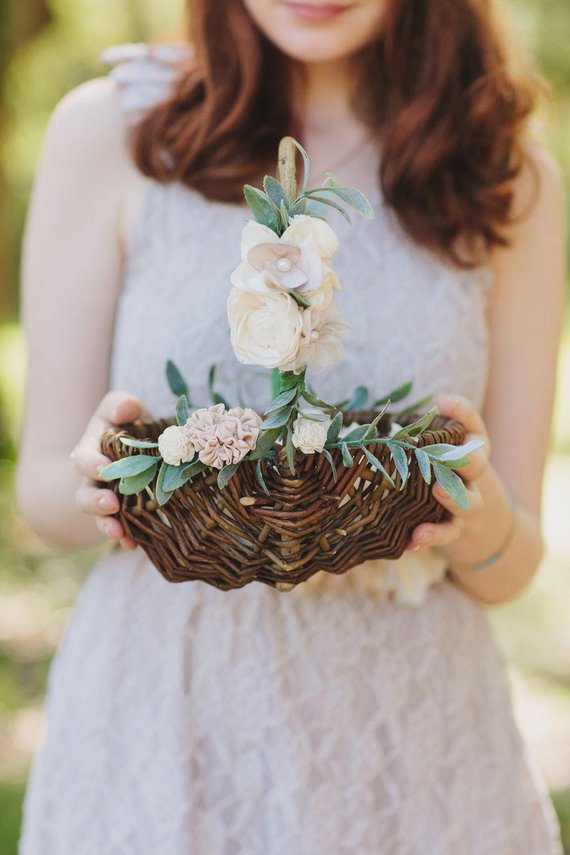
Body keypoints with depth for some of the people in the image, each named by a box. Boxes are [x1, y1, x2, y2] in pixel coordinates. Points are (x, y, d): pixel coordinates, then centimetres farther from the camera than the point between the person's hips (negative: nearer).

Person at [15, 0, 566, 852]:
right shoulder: (108, 133, -5)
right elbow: (44, 488, -3)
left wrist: (478, 516, -21)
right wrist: (100, 481, -24)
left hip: (415, 740, 2)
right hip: (157, 721, -1)